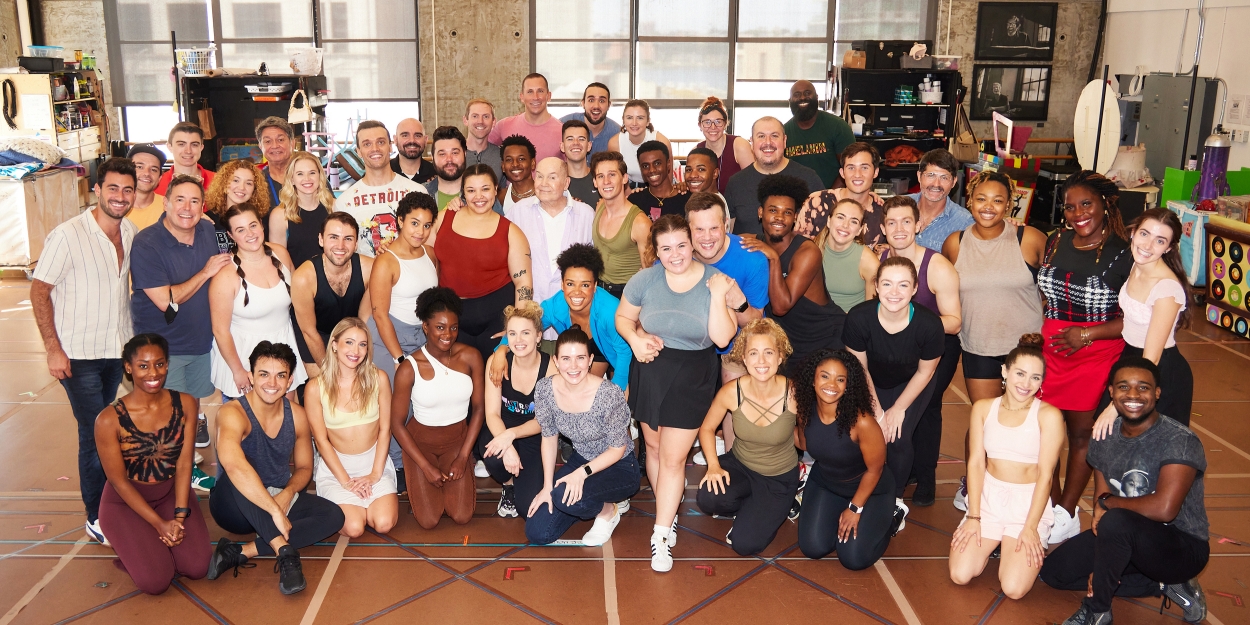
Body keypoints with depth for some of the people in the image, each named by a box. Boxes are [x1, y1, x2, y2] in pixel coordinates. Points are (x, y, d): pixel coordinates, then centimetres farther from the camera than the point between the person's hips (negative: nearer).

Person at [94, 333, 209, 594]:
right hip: (125, 502, -3)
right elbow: (119, 481, -14)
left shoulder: (185, 405, -11)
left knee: (198, 567, -14)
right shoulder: (109, 420, -20)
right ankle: (130, 546, 15)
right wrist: (159, 524, -16)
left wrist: (179, 516, -14)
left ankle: (152, 542, 17)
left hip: (171, 494, 3)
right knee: (155, 581, -18)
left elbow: (184, 464, -7)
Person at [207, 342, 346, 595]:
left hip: (279, 500, 6)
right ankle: (285, 552, -37)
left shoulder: (296, 415, -6)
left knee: (333, 515, -18)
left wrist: (288, 493, -16)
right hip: (235, 506, -5)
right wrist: (275, 511, -47)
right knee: (239, 476, -36)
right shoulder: (233, 413, -24)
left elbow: (304, 467, 7)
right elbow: (232, 464, -44)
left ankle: (240, 553, -24)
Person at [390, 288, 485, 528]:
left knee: (462, 517, -10)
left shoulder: (471, 357, -14)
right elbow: (397, 424, -12)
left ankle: (462, 473, 19)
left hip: (457, 439, 2)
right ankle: (418, 483, 21)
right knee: (429, 521, -10)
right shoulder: (409, 369, -21)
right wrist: (426, 467, -14)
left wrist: (463, 457, -9)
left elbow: (479, 409, -5)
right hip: (420, 441, -2)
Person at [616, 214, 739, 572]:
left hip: (692, 379, -2)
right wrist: (635, 339, -14)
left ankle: (661, 536, 11)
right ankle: (669, 512, 38)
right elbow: (623, 317, 6)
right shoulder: (645, 280, -7)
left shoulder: (718, 282, -11)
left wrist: (718, 296, -25)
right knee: (654, 446, 16)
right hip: (649, 371, 3)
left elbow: (722, 338, -16)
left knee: (673, 458, 0)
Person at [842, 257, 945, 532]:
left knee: (899, 439, -13)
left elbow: (924, 372, -13)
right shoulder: (858, 318, -32)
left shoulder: (929, 324, -32)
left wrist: (898, 409, -8)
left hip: (910, 386, -1)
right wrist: (877, 412, -10)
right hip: (872, 384, 1)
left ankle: (895, 501, 13)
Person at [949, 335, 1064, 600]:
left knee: (1014, 588, -16)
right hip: (988, 498, 3)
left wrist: (1030, 528, -13)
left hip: (1029, 502, -2)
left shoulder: (1048, 415, -9)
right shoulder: (983, 408, 1)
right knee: (960, 575, -11)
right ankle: (993, 542, 18)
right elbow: (976, 462, -1)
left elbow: (1045, 474, -10)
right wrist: (973, 517, -7)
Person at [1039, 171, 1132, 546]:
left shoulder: (1123, 253, -11)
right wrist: (1034, 333, 7)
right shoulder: (1056, 242, 5)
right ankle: (1052, 507, 24)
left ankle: (1067, 516, 22)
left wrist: (1087, 334, -17)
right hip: (1049, 348, 4)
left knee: (1082, 432, 8)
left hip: (1095, 354, -4)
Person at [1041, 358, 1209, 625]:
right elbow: (1101, 503, 2)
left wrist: (1108, 502, -15)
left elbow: (1163, 509, -33)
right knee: (1054, 570, 1)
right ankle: (1164, 585, 3)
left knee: (1115, 521, -35)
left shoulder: (1180, 441, -21)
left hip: (1183, 547, -7)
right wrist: (1102, 566, -10)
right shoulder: (1104, 438, -1)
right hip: (1131, 541, 8)